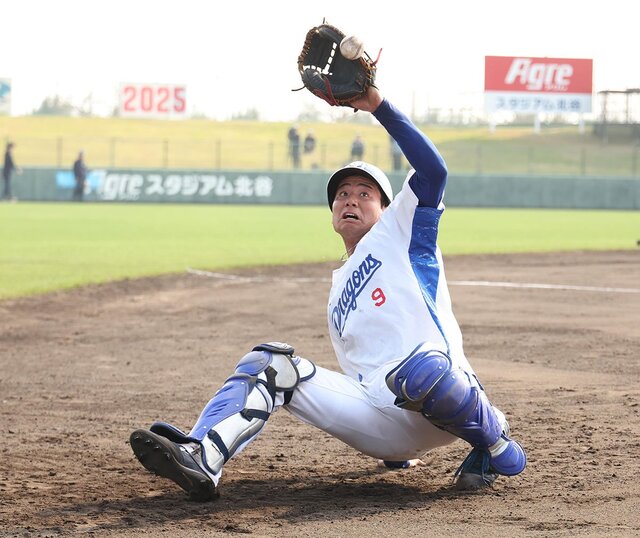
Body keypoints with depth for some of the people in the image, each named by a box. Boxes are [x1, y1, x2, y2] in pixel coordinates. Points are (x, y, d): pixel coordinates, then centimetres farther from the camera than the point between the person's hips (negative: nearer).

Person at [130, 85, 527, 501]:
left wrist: (379, 107, -10)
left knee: (420, 370, -41)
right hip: (379, 429, 6)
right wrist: (395, 450, 22)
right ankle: (202, 459, -30)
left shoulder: (401, 230, 14)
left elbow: (434, 170, -6)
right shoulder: (339, 292, 31)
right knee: (270, 362, -3)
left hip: (437, 408, -6)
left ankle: (497, 446, -10)